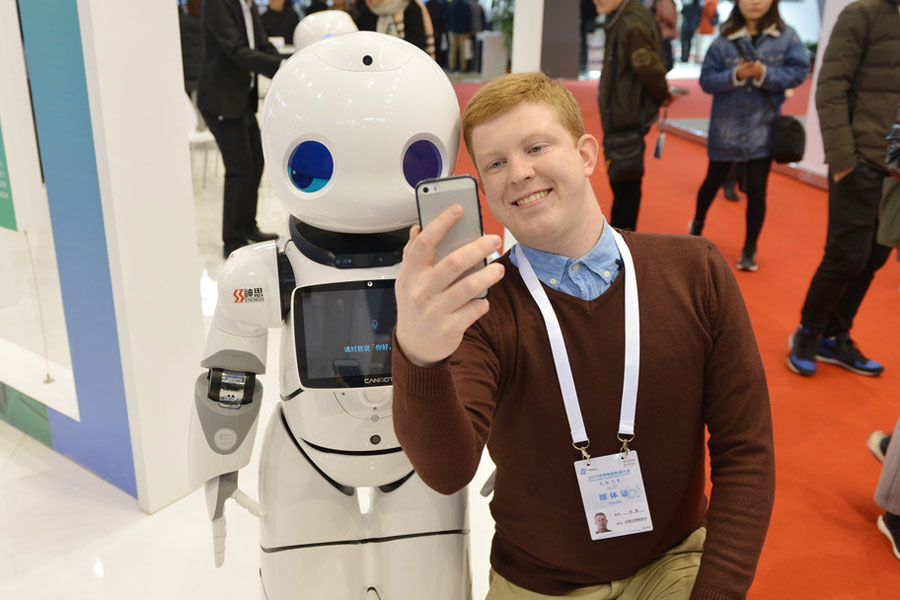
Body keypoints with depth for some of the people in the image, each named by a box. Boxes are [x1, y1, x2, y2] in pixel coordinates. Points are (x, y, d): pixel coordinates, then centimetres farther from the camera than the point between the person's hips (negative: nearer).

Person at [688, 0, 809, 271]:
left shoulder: (787, 37, -3)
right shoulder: (724, 41, -4)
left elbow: (799, 71, -8)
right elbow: (706, 80, -6)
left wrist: (765, 74, -22)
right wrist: (735, 75, -22)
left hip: (763, 128, 0)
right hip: (726, 128, 1)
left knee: (757, 190, 1)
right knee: (714, 181, 17)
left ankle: (749, 249, 16)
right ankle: (697, 225, 44)